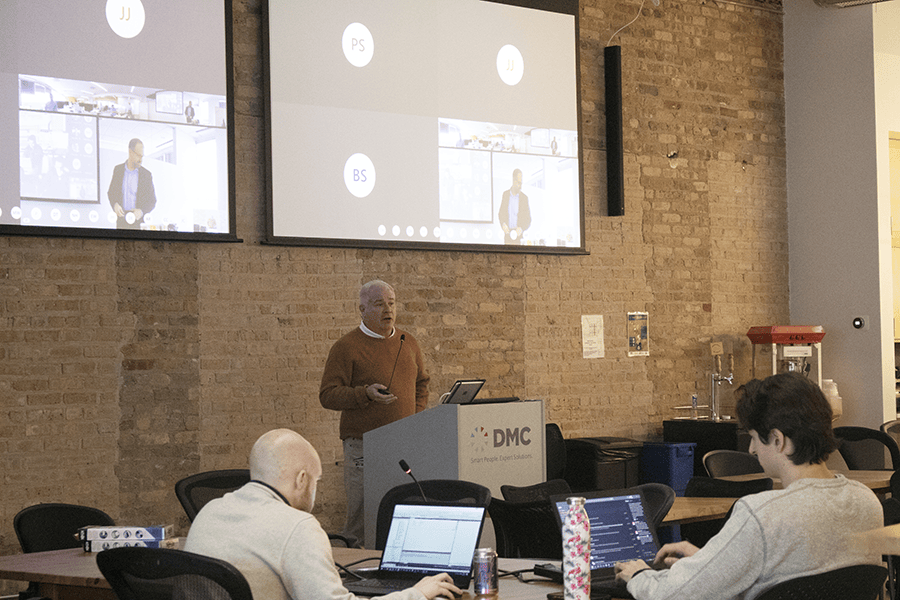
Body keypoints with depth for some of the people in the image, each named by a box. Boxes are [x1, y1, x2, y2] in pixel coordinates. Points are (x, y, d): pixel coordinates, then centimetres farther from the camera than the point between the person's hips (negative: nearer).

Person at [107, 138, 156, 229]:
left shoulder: (146, 175, 2)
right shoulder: (118, 169, 8)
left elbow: (152, 201, 6)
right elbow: (111, 193, 16)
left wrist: (141, 211, -13)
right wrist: (115, 205, -6)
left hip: (138, 221, -2)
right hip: (121, 221, 2)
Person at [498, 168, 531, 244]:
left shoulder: (524, 198, -3)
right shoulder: (505, 194, 6)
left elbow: (528, 220, 0)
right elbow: (501, 214, 12)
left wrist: (521, 229, -19)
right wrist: (503, 224, -8)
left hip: (518, 235, -2)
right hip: (507, 234, 2)